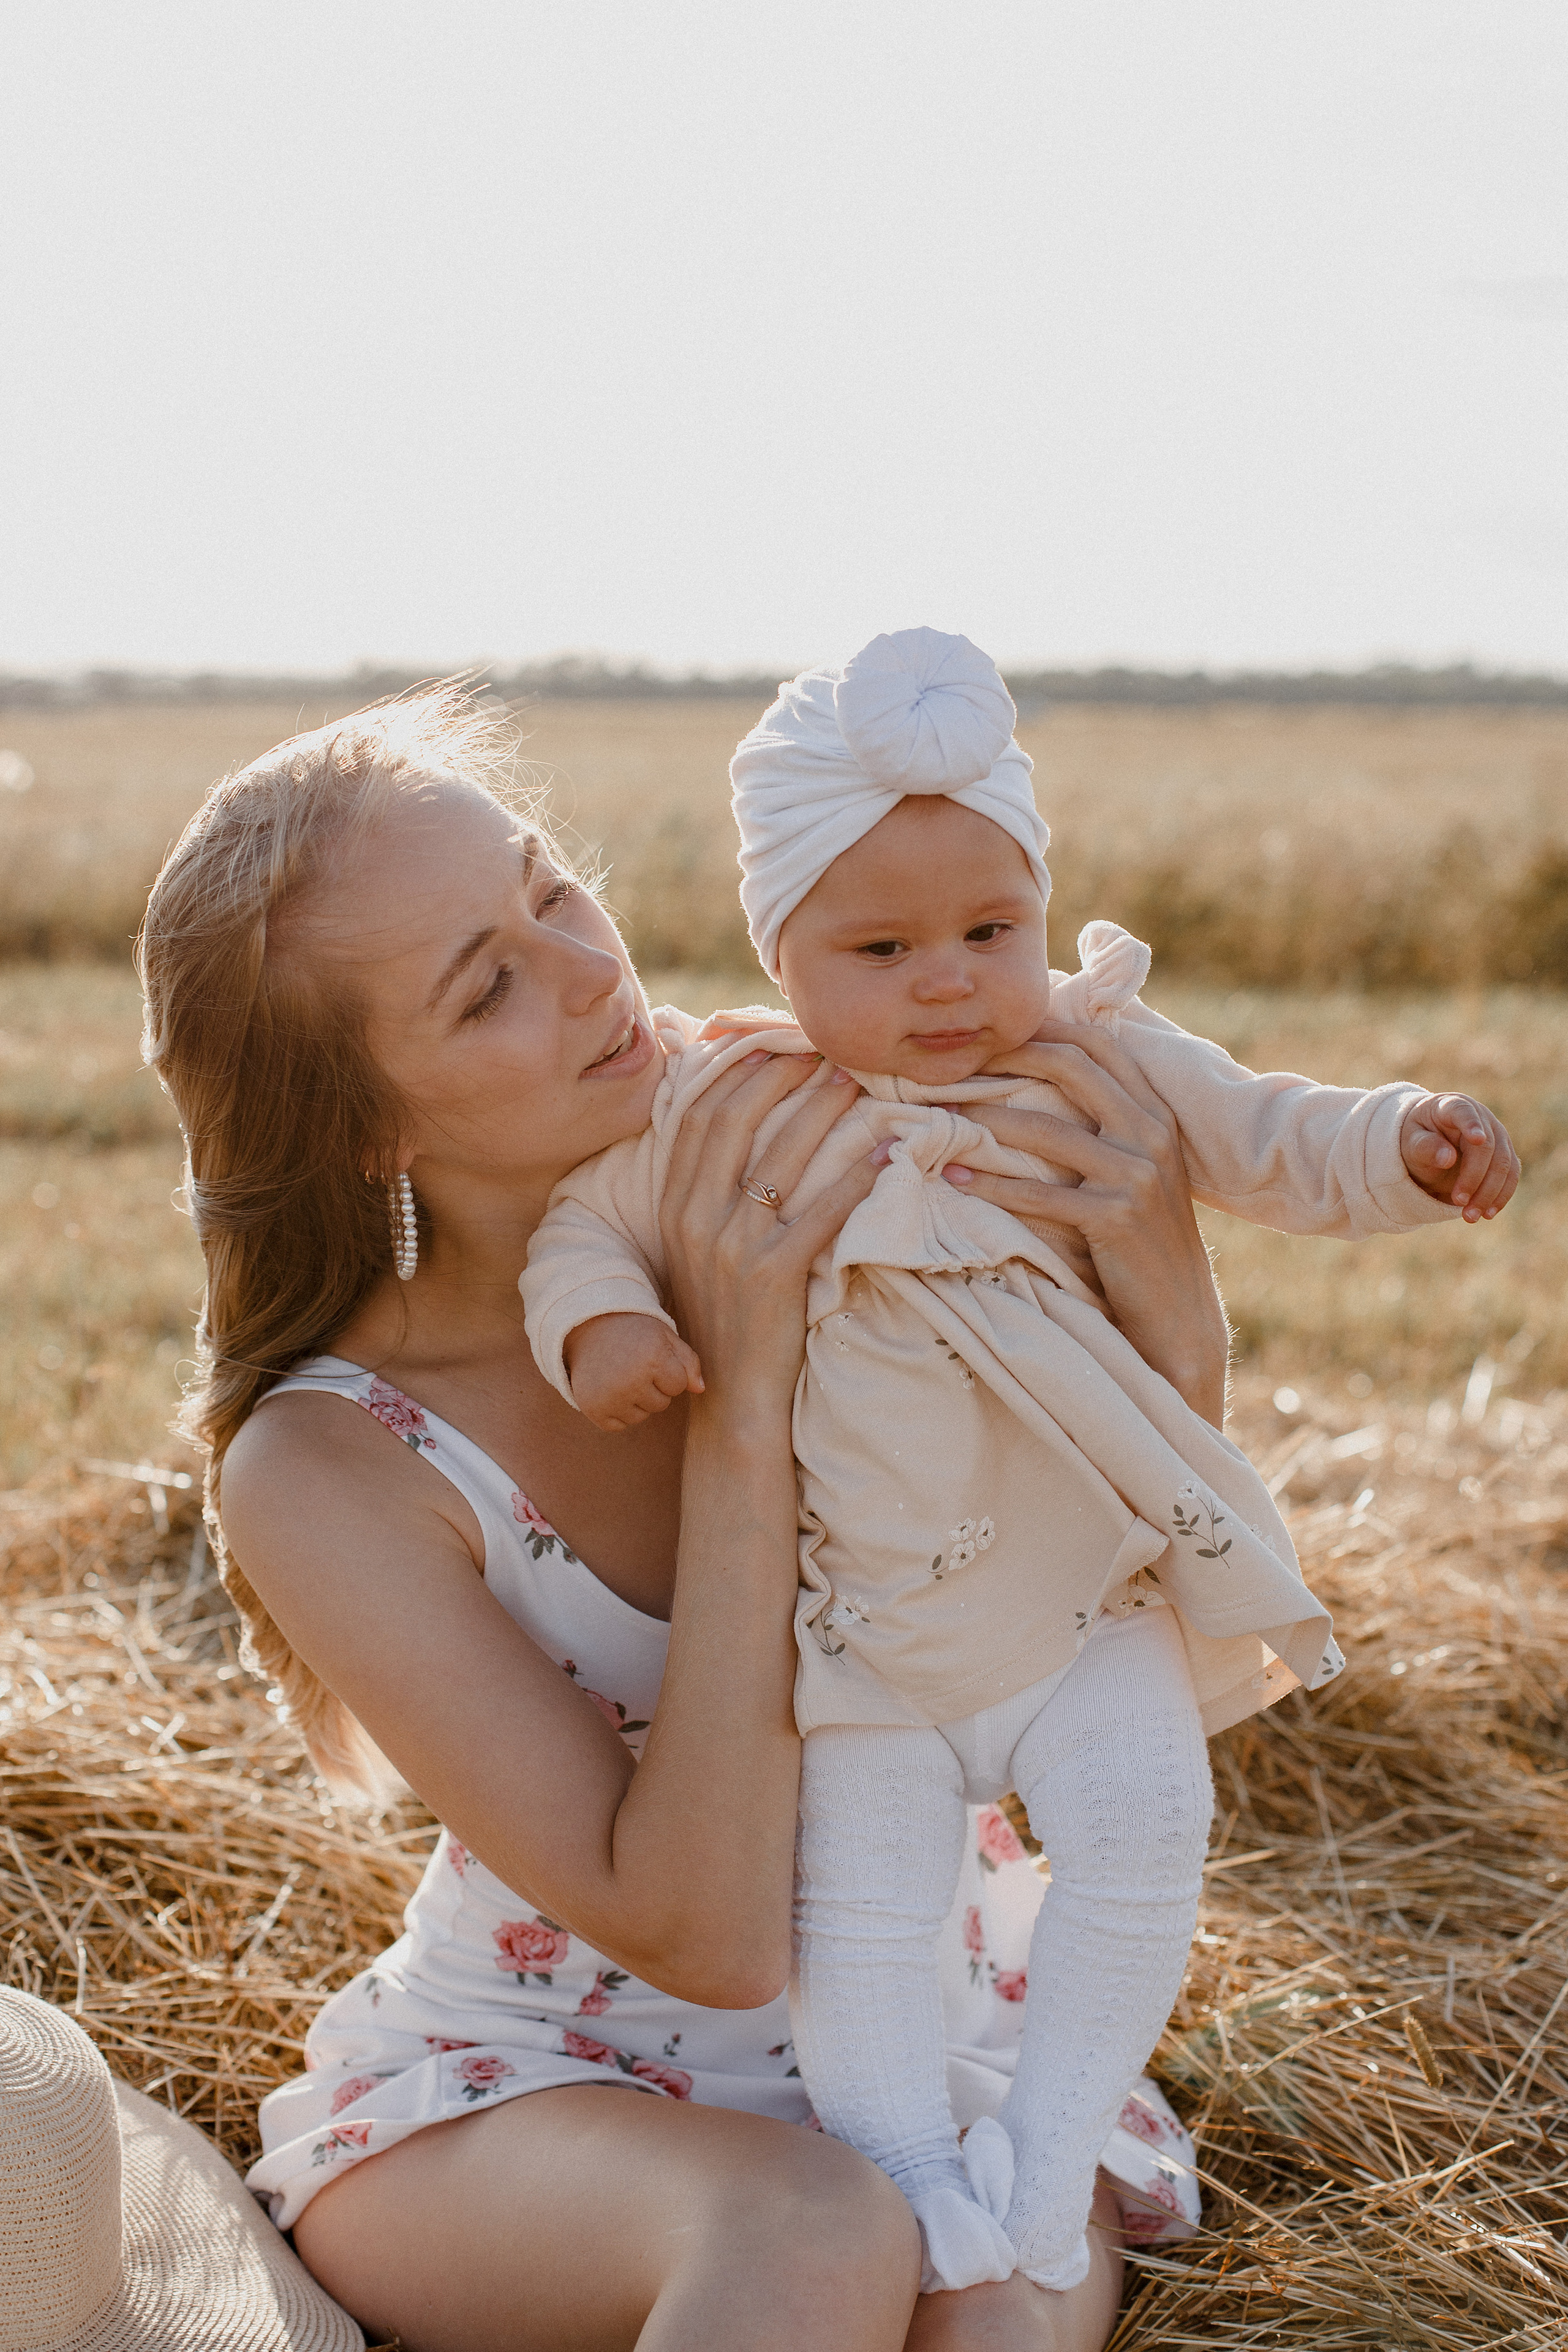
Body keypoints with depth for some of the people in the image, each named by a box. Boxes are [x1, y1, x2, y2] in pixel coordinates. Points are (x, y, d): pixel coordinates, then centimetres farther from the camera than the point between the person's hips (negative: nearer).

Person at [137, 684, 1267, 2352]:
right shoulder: (323, 1467, -20)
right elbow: (701, 1935, -24)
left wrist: (1172, 1317, -25)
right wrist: (741, 1403, -30)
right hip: (523, 2087, -3)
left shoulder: (803, 1185, -11)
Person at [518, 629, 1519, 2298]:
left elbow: (1274, 1146, 1)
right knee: (855, 1914, -5)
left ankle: (1042, 2176, -2)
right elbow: (579, 1215, 2)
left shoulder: (1103, 1070, -6)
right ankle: (916, 2222, 10)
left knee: (1140, 1830, -18)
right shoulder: (725, 1114, -9)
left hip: (1093, 1612, 0)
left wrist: (1409, 1143, -18)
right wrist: (592, 1326, -19)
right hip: (862, 1643, 0)